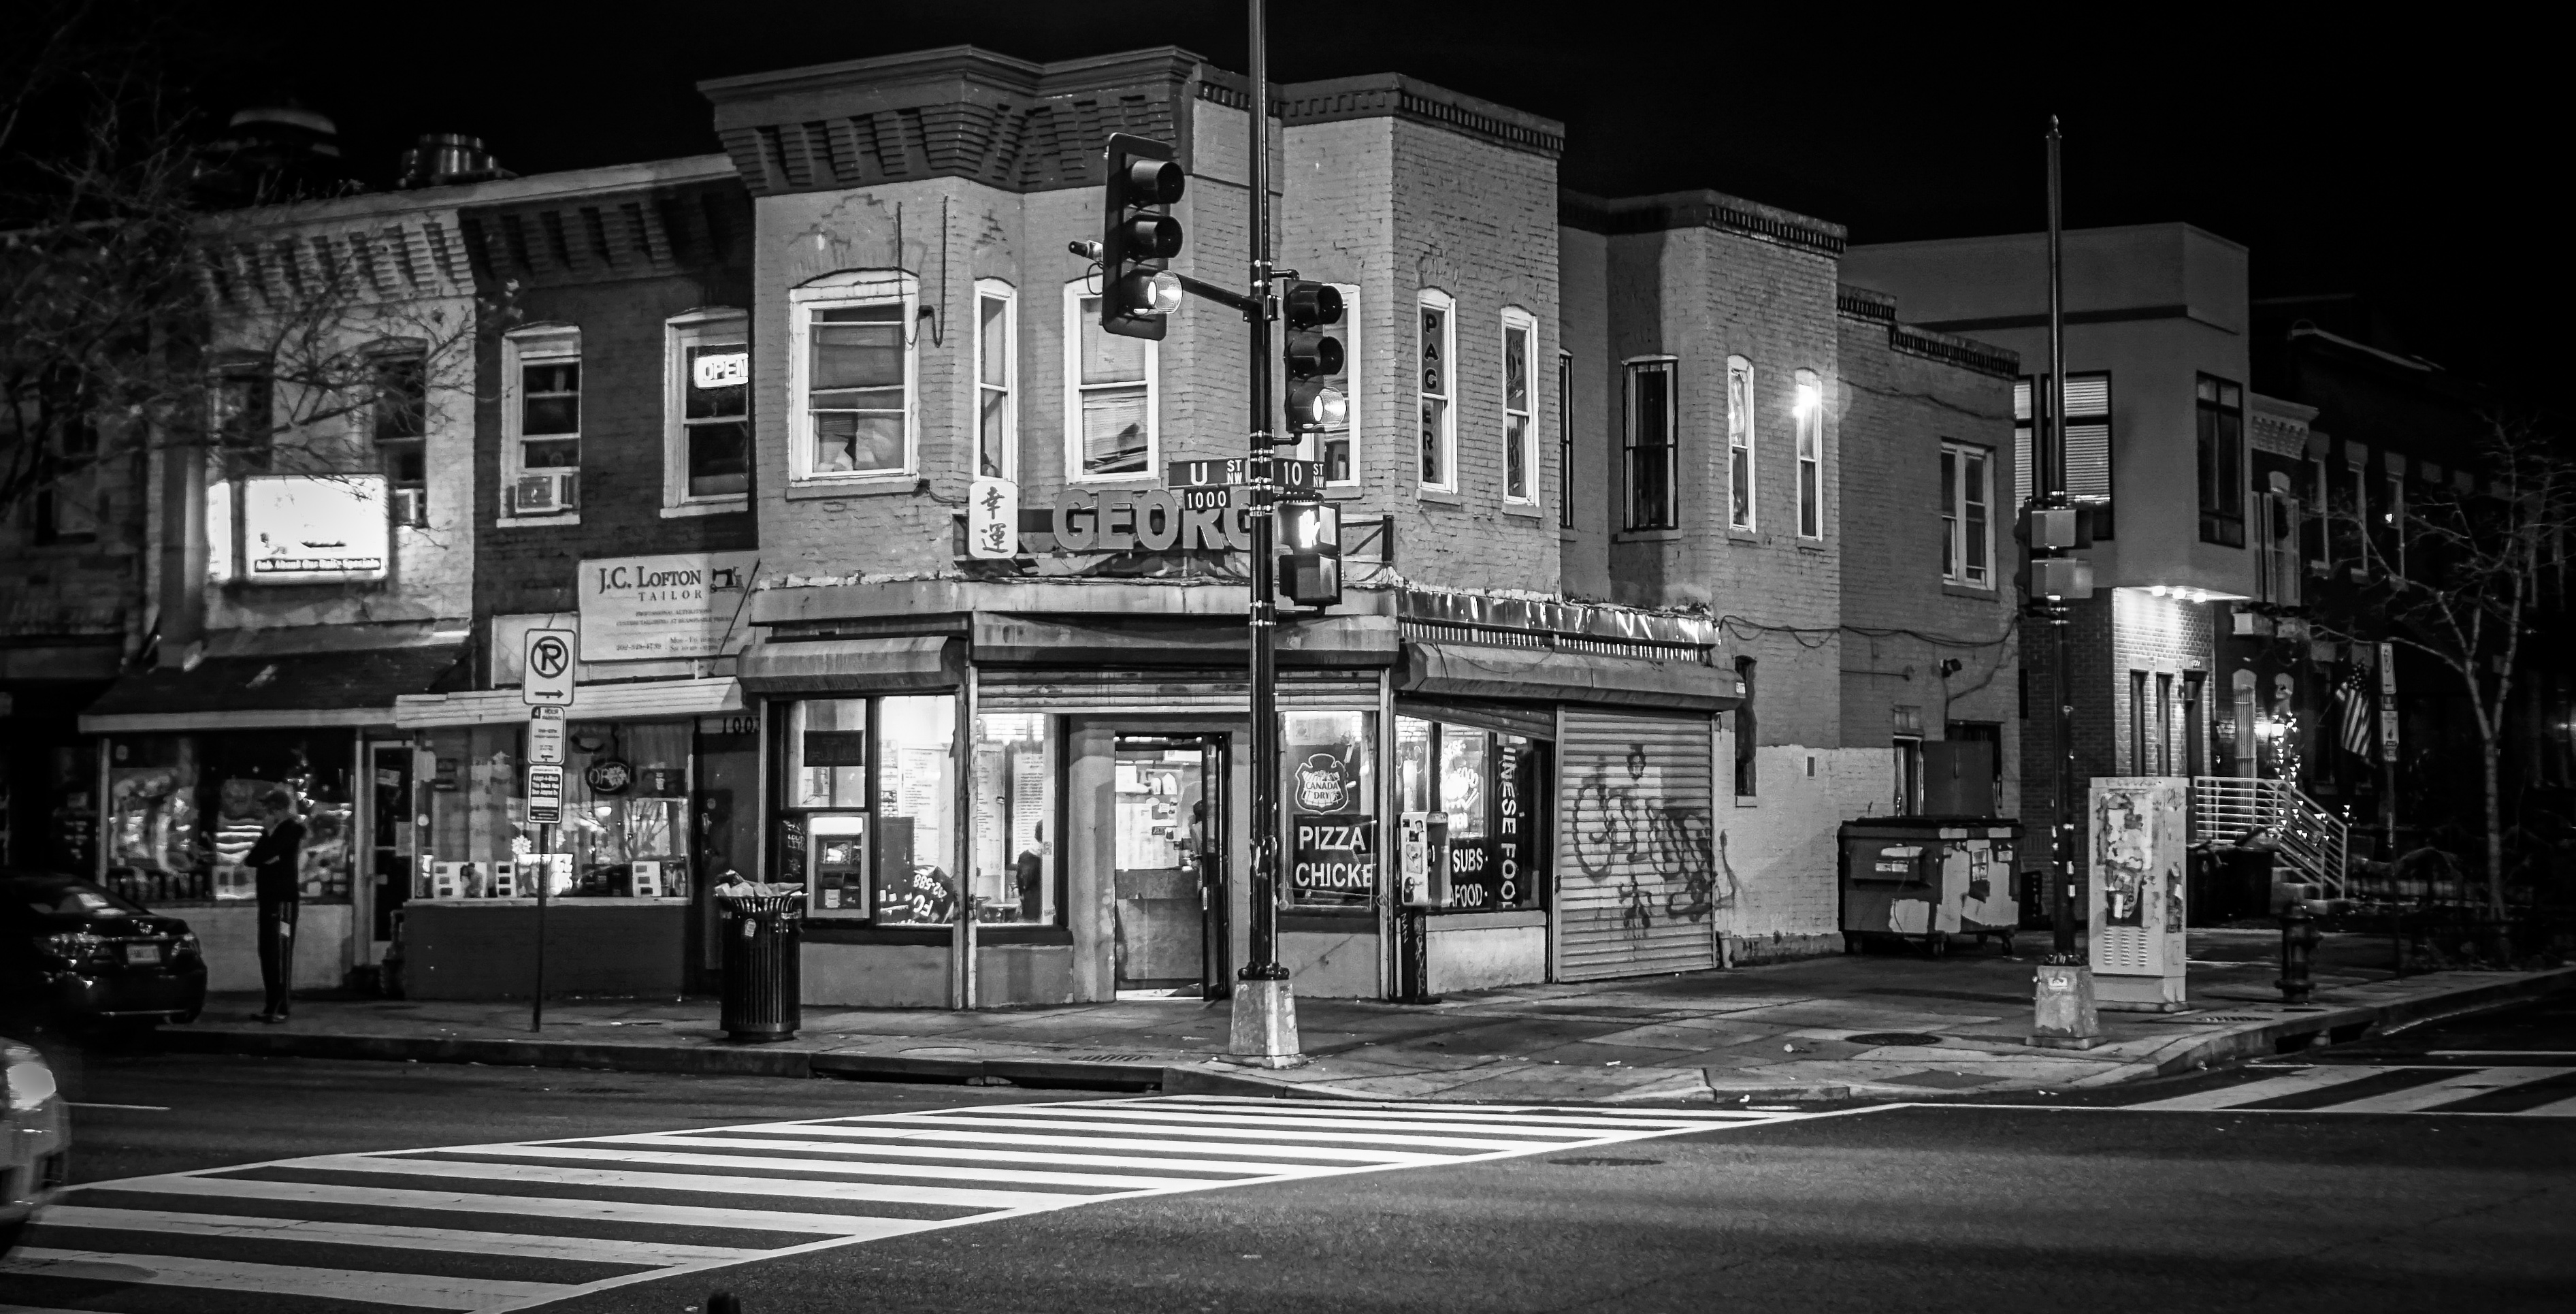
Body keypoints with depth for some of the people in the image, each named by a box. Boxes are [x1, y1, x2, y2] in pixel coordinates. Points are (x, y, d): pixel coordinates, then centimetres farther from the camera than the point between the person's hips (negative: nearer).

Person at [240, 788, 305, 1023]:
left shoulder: (291, 828, -4)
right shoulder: (272, 830, 21)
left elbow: (265, 853, -14)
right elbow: (251, 859, 12)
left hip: (283, 897, -8)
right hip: (267, 895, 8)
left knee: (279, 951, -12)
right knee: (267, 952, 7)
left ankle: (279, 1007, -16)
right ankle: (273, 1005, 10)